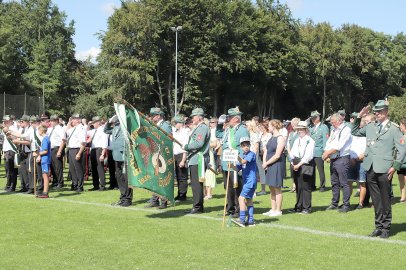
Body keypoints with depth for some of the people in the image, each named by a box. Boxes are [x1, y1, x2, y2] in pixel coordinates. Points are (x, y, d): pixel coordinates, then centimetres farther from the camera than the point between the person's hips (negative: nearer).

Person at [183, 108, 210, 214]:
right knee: (195, 184, 13)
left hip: (199, 160, -11)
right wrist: (187, 147, 12)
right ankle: (197, 206, 19)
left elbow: (199, 144, -22)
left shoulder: (203, 128, -12)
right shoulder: (198, 128, 21)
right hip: (194, 160, 11)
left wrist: (186, 146, -13)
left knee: (197, 184, -8)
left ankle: (198, 207, -5)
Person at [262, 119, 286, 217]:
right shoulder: (271, 138, 13)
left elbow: (277, 155, -17)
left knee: (277, 188, -2)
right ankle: (273, 209, 19)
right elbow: (266, 151, 15)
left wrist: (266, 163, -11)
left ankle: (278, 210, 4)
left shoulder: (280, 138, -12)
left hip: (277, 165, -8)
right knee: (272, 188, 12)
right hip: (269, 165, 8)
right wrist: (264, 162, -1)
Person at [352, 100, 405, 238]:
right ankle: (378, 226, 20)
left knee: (385, 199, 1)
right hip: (370, 169, 5)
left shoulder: (394, 129, -1)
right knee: (376, 200, 11)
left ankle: (386, 227, 11)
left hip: (384, 169, -5)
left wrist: (395, 166, -10)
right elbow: (354, 132, 26)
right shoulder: (370, 127, 13)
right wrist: (359, 117, 13)